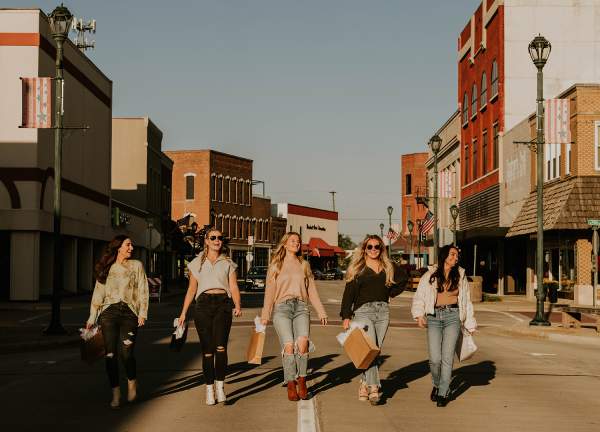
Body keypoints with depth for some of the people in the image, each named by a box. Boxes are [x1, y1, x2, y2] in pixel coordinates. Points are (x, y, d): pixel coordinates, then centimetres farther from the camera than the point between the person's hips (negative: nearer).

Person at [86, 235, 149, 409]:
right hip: (109, 312, 1)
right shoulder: (107, 268, 13)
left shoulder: (137, 265, 11)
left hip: (129, 312, -1)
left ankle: (132, 382, 16)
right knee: (111, 354, -4)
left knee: (126, 352, -12)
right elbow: (98, 293, 12)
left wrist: (142, 313, -4)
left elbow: (143, 290, 7)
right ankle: (115, 393, 5)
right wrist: (92, 317, 7)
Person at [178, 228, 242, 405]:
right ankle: (209, 389, 6)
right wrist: (184, 312, 10)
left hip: (223, 303, -1)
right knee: (207, 349, -1)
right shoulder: (197, 263, 16)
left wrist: (238, 306, -9)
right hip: (204, 304, 1)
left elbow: (234, 287, 8)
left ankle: (220, 385, -9)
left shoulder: (228, 263, 15)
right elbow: (191, 289, 17)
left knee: (220, 346, -18)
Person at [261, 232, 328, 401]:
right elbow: (269, 291, 11)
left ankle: (302, 380, -9)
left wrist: (321, 311, 15)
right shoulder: (275, 265, 15)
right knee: (289, 345, -20)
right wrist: (265, 315, 2)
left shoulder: (304, 264, 21)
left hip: (301, 307, 1)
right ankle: (291, 385, -10)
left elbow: (311, 290, 22)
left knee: (302, 342, -23)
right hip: (282, 307, -1)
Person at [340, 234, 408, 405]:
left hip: (383, 311, 4)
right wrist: (346, 316, -7)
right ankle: (373, 388, -20)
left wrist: (392, 292, 15)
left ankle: (364, 384, 15)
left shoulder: (388, 267, 13)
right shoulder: (357, 268, 4)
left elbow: (404, 277, 28)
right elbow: (349, 293, 1)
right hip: (363, 310, -4)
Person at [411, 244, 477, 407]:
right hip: (434, 317, 0)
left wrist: (469, 325, 15)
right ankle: (437, 385, 20)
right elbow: (419, 296, 6)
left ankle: (443, 393, 1)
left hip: (453, 316, 1)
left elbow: (466, 301, 17)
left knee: (447, 357, -8)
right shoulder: (430, 275, 8)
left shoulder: (460, 276, 13)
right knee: (435, 359, -8)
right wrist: (419, 315, -9)